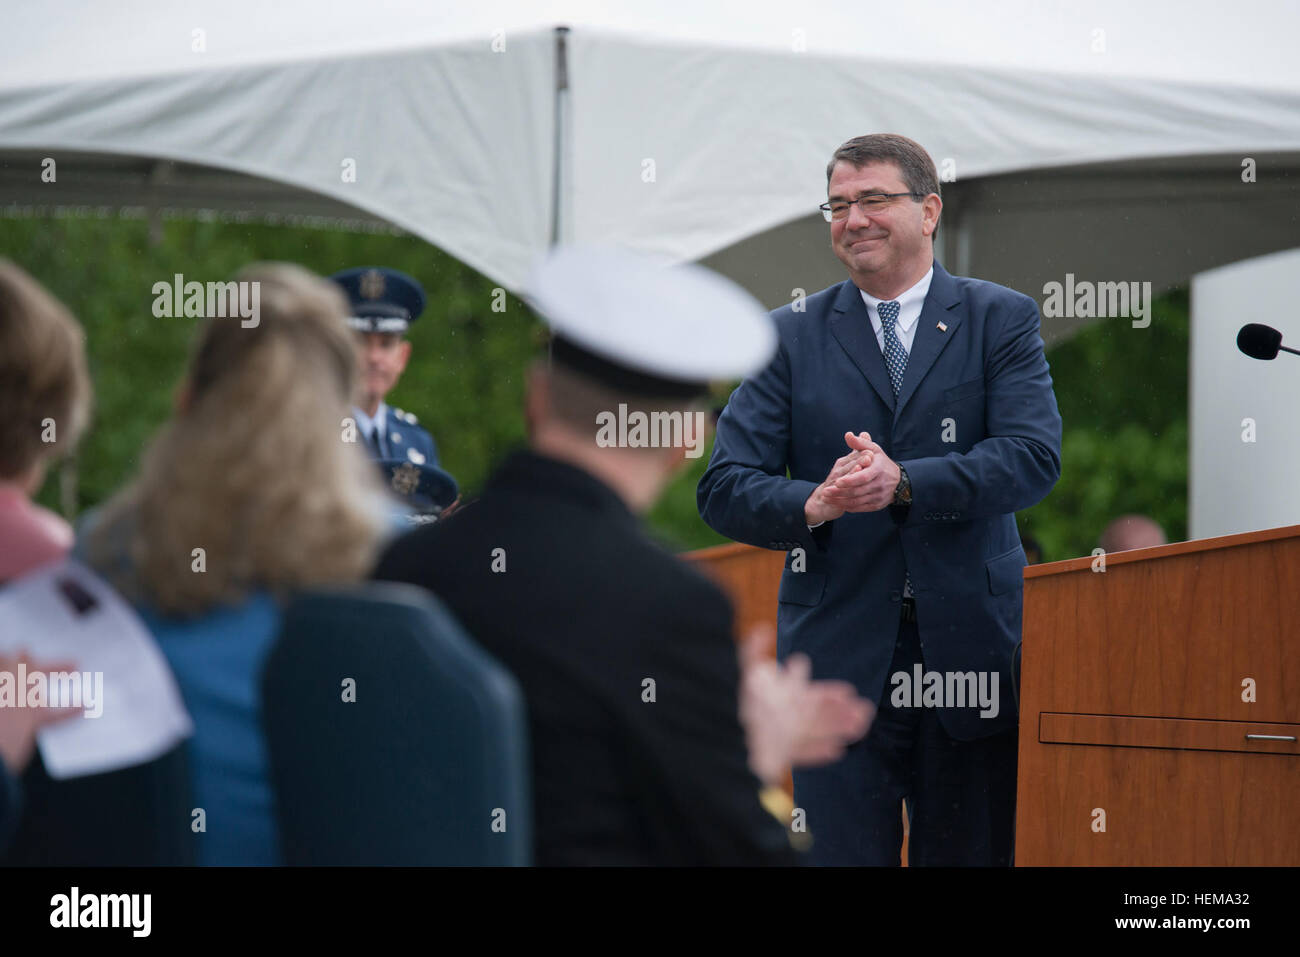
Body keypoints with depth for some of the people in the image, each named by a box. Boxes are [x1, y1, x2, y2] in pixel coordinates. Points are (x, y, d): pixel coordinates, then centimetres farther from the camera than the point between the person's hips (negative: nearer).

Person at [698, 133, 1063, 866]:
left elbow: (1034, 456, -8)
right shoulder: (793, 336, 9)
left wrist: (905, 484, -21)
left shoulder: (1002, 320, 7)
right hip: (839, 655, 0)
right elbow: (724, 487, 3)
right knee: (841, 856, -2)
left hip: (970, 648, 0)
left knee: (971, 854, 5)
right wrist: (811, 506, -18)